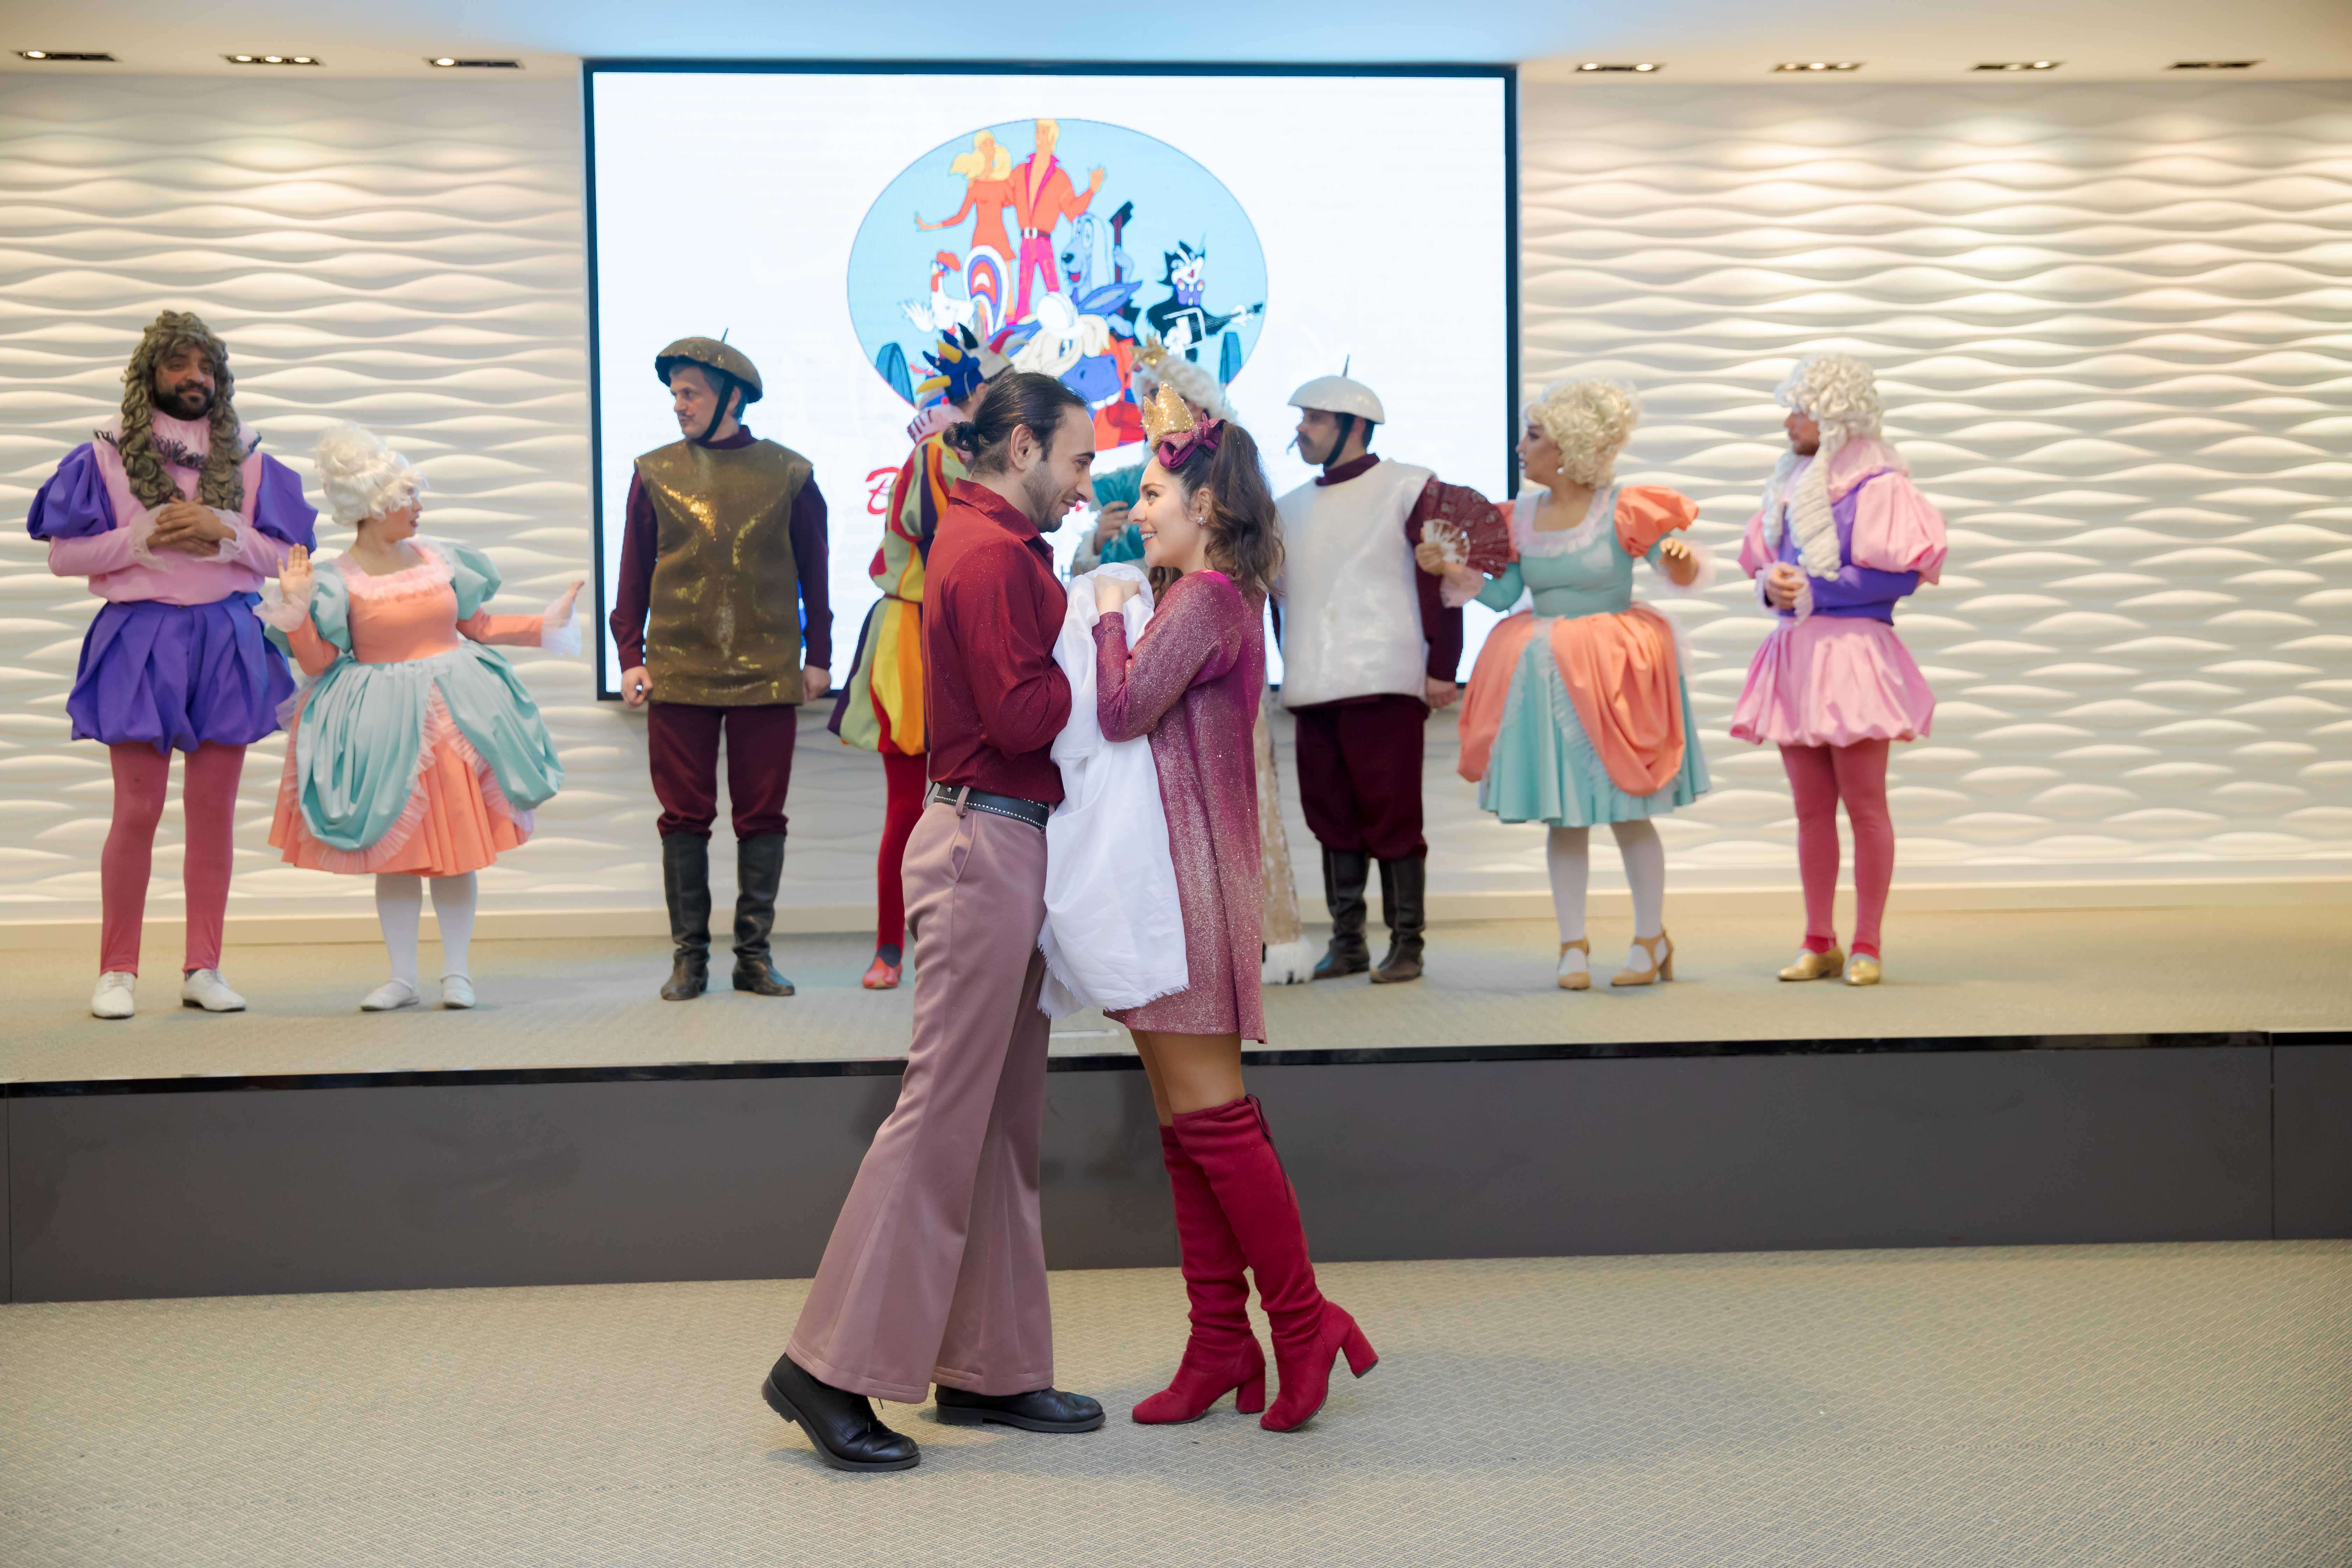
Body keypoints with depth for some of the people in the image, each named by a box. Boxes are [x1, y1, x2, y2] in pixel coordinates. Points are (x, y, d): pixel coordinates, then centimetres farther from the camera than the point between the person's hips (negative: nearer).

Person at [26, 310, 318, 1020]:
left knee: (214, 809, 4)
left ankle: (203, 969, 12)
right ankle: (117, 971, 6)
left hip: (227, 642, 2)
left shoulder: (246, 460, 9)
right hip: (141, 640, -2)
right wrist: (145, 537, -12)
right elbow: (64, 553, 0)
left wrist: (223, 533, -9)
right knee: (138, 810, -4)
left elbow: (286, 555, 7)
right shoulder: (105, 455, 3)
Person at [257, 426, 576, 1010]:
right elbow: (317, 660, -7)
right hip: (381, 725, -2)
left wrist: (544, 625, 12)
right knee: (394, 849, 3)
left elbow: (476, 626, 14)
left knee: (455, 844, 3)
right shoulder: (339, 579, -6)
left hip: (452, 710, 3)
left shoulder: (438, 557, 4)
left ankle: (457, 972, 13)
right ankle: (403, 977, 13)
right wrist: (295, 608, -20)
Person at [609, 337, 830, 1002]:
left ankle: (755, 954, 13)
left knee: (762, 816, 3)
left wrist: (817, 658, 6)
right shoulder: (655, 474, 7)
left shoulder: (788, 474, 5)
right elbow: (634, 573, 10)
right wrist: (630, 658, 4)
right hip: (678, 673, 1)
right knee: (685, 817, 3)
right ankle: (689, 956, 11)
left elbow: (813, 572, 10)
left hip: (768, 674, 0)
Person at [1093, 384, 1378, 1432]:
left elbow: (1123, 712, -21)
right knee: (1185, 1121, 10)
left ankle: (1303, 1324, 2)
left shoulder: (1204, 601, -13)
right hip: (1172, 874, 10)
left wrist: (1110, 614, -7)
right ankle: (1220, 1347, 15)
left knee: (1209, 1113, -6)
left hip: (1189, 873, -10)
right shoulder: (1220, 598, 17)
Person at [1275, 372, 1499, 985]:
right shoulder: (1291, 509, 19)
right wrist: (1293, 670, 16)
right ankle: (1347, 943, 14)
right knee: (1332, 819, 7)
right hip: (1313, 692, 6)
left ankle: (1407, 945, 3)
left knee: (1393, 817, -4)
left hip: (1385, 684, -6)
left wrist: (1441, 671, -7)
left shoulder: (1409, 491, 1)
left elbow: (1442, 583, -2)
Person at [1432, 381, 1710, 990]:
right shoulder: (1523, 514, 7)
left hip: (1612, 670, -4)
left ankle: (1652, 938, 18)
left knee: (1626, 812, 2)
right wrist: (1449, 568, -7)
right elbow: (1502, 592, 6)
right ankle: (1573, 946, 15)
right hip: (1544, 675, 4)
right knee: (1563, 816, 7)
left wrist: (1682, 558, -29)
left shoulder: (1621, 508, -7)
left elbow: (1679, 571, -7)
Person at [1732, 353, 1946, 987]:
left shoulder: (1878, 485, -8)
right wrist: (1772, 585, -5)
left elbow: (1901, 577, -14)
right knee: (1811, 808, 9)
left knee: (1864, 804, -1)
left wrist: (1813, 593, -13)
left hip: (1854, 652, -7)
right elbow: (1762, 562, 18)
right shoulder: (1791, 483, 14)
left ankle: (1866, 946, 5)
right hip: (1795, 652, 7)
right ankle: (1819, 943, 15)